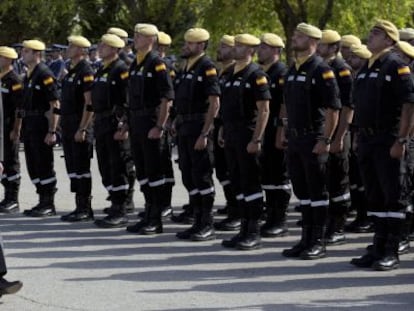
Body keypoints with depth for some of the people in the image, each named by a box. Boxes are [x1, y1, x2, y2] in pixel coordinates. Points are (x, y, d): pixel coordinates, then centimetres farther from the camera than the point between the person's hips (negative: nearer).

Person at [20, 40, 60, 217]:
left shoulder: (45, 75, -13)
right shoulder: (28, 76, 14)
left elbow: (55, 106, -16)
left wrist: (52, 131, -20)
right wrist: (24, 128, 17)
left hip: (42, 127, -9)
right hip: (29, 127, 9)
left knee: (44, 166, -4)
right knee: (33, 166, 11)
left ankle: (49, 205, 3)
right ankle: (43, 202, 18)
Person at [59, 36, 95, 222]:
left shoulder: (86, 72, -12)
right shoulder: (70, 72, 16)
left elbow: (90, 103, -17)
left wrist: (82, 129, -21)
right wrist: (64, 126, 18)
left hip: (80, 128, -9)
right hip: (68, 128, 9)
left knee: (81, 168, -6)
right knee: (72, 168, 10)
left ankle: (85, 209, -1)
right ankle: (80, 207, 15)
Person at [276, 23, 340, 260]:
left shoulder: (322, 71, -11)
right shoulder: (292, 70, 13)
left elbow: (333, 109, -15)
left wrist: (326, 140, -18)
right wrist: (284, 132, 16)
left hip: (314, 139, -8)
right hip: (294, 139, 8)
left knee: (317, 191, -2)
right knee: (301, 190, 12)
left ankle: (319, 243, 4)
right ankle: (307, 239, 19)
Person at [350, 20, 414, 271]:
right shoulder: (366, 68, 16)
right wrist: (359, 137, 16)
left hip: (388, 141, -8)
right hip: (367, 141, 8)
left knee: (393, 196, -3)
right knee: (374, 196, 11)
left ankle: (392, 253, 0)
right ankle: (378, 248, 18)